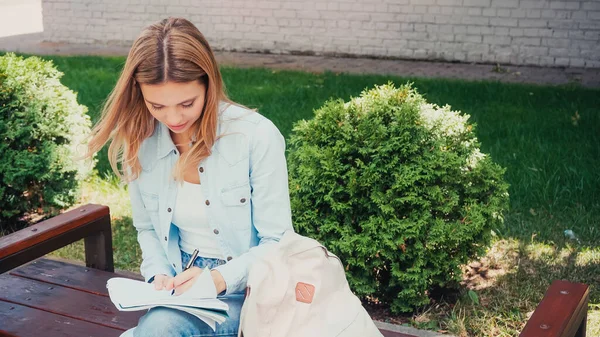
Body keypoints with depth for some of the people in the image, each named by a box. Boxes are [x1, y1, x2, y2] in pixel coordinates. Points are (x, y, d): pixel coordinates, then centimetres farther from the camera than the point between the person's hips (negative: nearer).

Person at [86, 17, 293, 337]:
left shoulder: (257, 136, -16)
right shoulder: (139, 141, -3)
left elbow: (276, 242, -11)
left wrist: (222, 278, -26)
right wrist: (159, 274, -7)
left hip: (245, 290, -4)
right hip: (181, 286, 5)